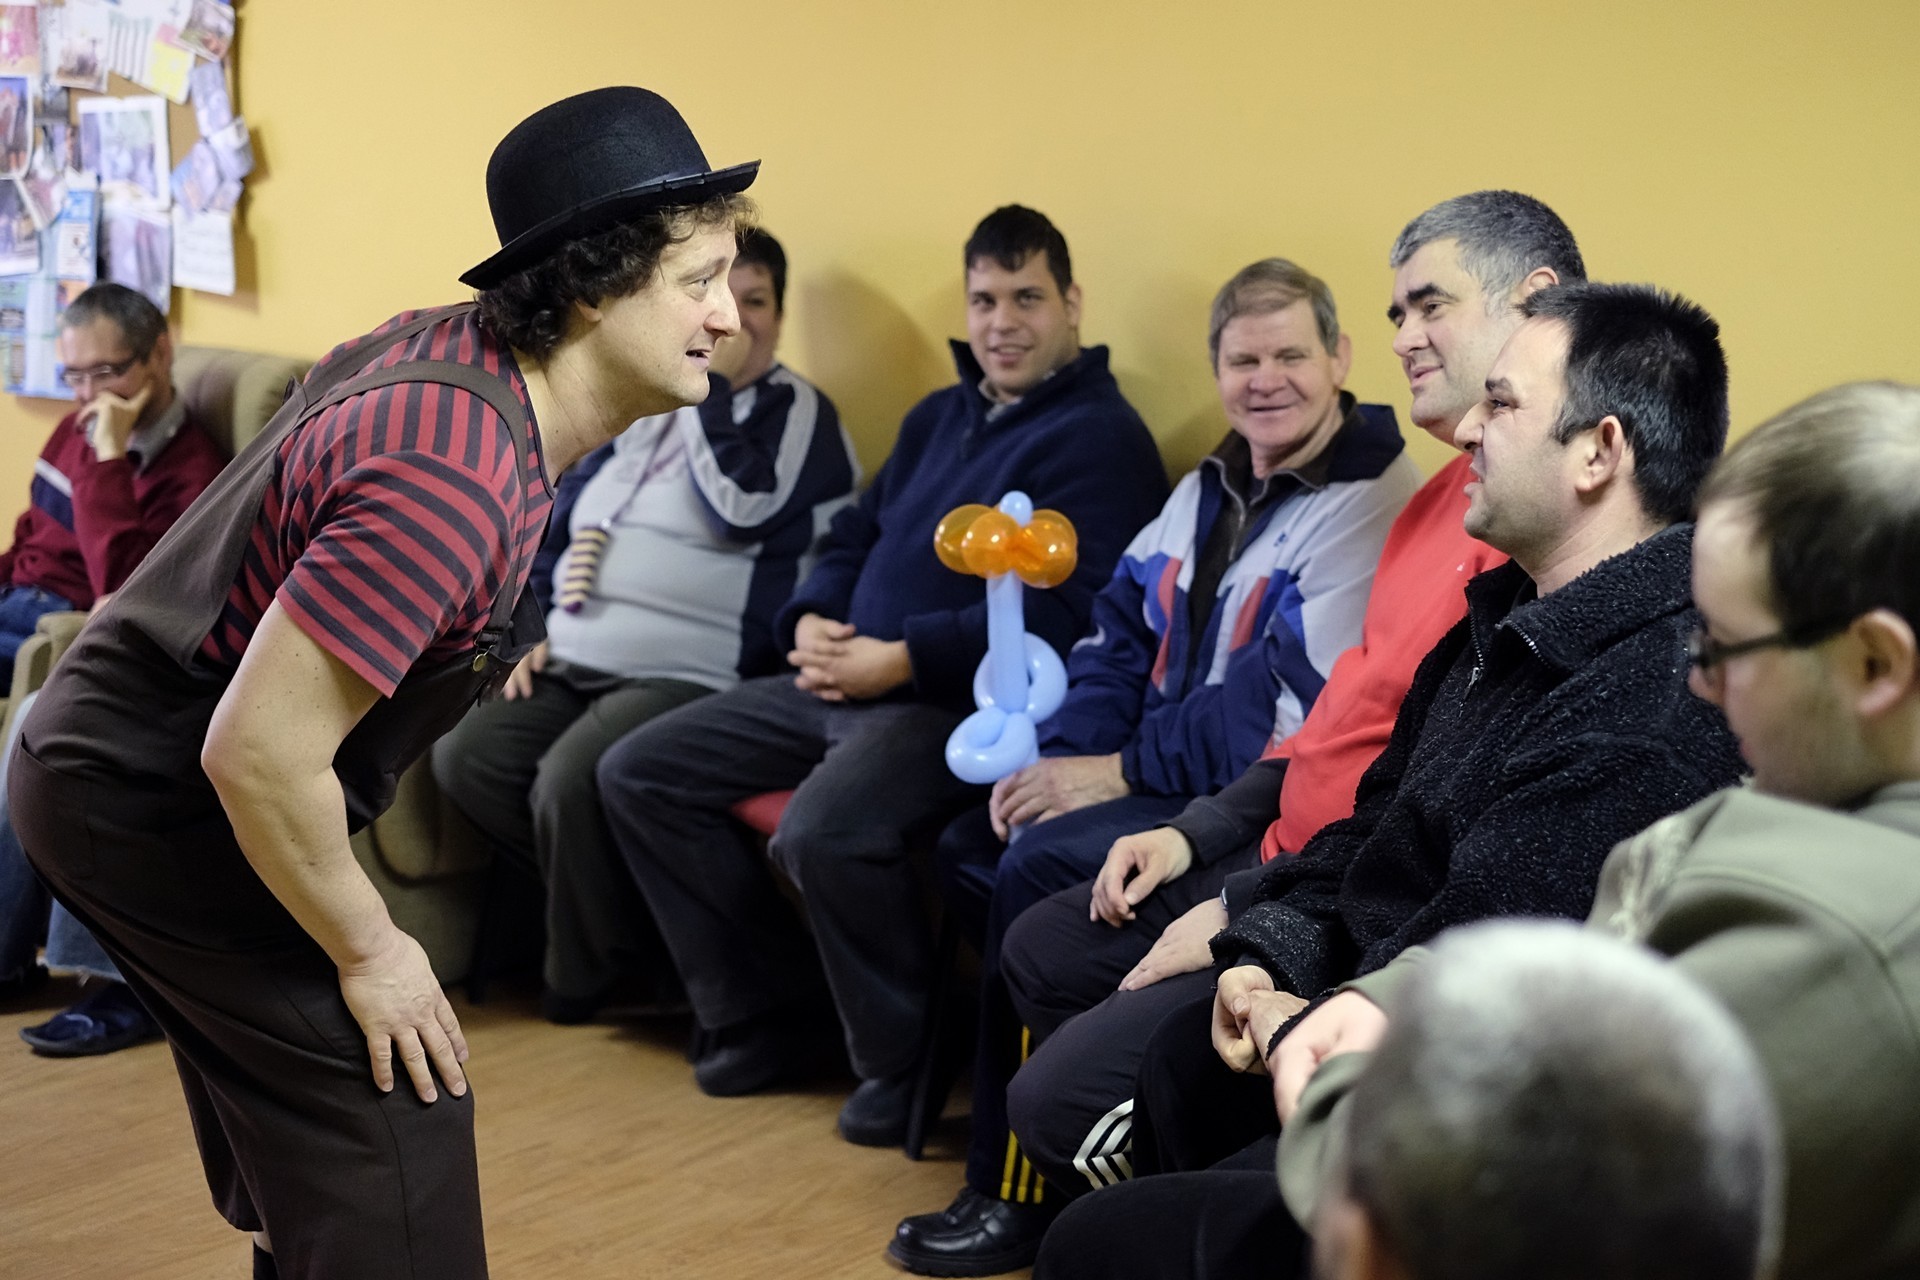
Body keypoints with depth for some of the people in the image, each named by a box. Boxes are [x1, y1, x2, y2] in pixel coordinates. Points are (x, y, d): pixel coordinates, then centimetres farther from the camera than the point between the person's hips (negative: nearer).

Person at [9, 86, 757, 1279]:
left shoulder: (449, 348, -4)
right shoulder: (451, 478, -33)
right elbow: (258, 754, -33)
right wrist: (368, 951, -18)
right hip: (161, 807, -10)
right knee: (391, 1137, -8)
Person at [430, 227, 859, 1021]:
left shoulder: (797, 412, 0)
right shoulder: (635, 410, 19)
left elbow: (744, 510, -19)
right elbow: (558, 527, 25)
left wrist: (717, 383, -12)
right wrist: (544, 633, 12)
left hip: (690, 678, -7)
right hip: (577, 668, 7)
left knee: (570, 781, -30)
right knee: (463, 759, -11)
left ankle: (586, 971, -5)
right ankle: (588, 921, 5)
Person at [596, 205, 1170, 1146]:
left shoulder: (1099, 436, -7)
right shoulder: (939, 417, 21)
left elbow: (1060, 612, -19)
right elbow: (853, 537, 25)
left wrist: (901, 660, -22)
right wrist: (812, 620, 2)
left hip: (964, 703, -9)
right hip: (841, 679, 9)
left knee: (823, 829, -36)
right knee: (637, 775, 5)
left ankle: (904, 1061, -10)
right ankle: (765, 1009, 12)